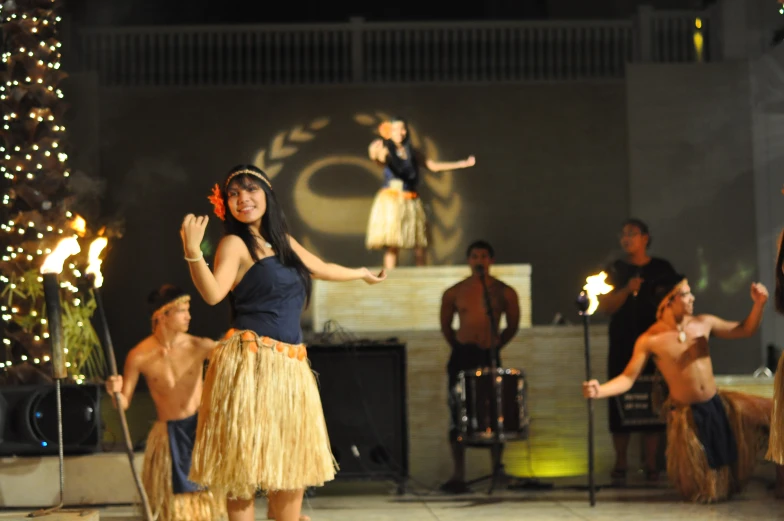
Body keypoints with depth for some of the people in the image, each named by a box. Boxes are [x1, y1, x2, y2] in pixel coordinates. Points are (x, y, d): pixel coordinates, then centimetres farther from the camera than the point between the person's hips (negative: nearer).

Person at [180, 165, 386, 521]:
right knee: (244, 466, -7)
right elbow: (212, 293, -20)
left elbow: (322, 269, 36)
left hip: (290, 366, 7)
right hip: (249, 363, -7)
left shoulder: (283, 241, 17)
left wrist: (362, 274, 51)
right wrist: (192, 251, -35)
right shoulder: (235, 244, -4)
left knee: (292, 465, 9)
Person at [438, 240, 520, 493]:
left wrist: (496, 345, 6)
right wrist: (456, 345, 9)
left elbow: (513, 326, 13)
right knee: (457, 416, -2)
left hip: (489, 356, 0)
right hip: (461, 356, 0)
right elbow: (445, 325, 16)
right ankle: (458, 476, 0)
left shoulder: (504, 292, 3)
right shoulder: (454, 292, 5)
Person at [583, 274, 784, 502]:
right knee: (703, 494, 1)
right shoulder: (650, 340, -16)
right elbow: (627, 379, -15)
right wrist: (599, 390, -33)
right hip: (687, 415, -4)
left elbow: (745, 330, 9)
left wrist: (759, 304, -8)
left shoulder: (704, 323, -3)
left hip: (719, 405, 4)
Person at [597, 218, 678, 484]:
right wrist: (627, 289, -16)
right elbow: (605, 306, 0)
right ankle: (620, 465, 2)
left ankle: (651, 464, 3)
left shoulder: (662, 269, 8)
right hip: (622, 347, 0)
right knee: (621, 405, -3)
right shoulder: (615, 270, 9)